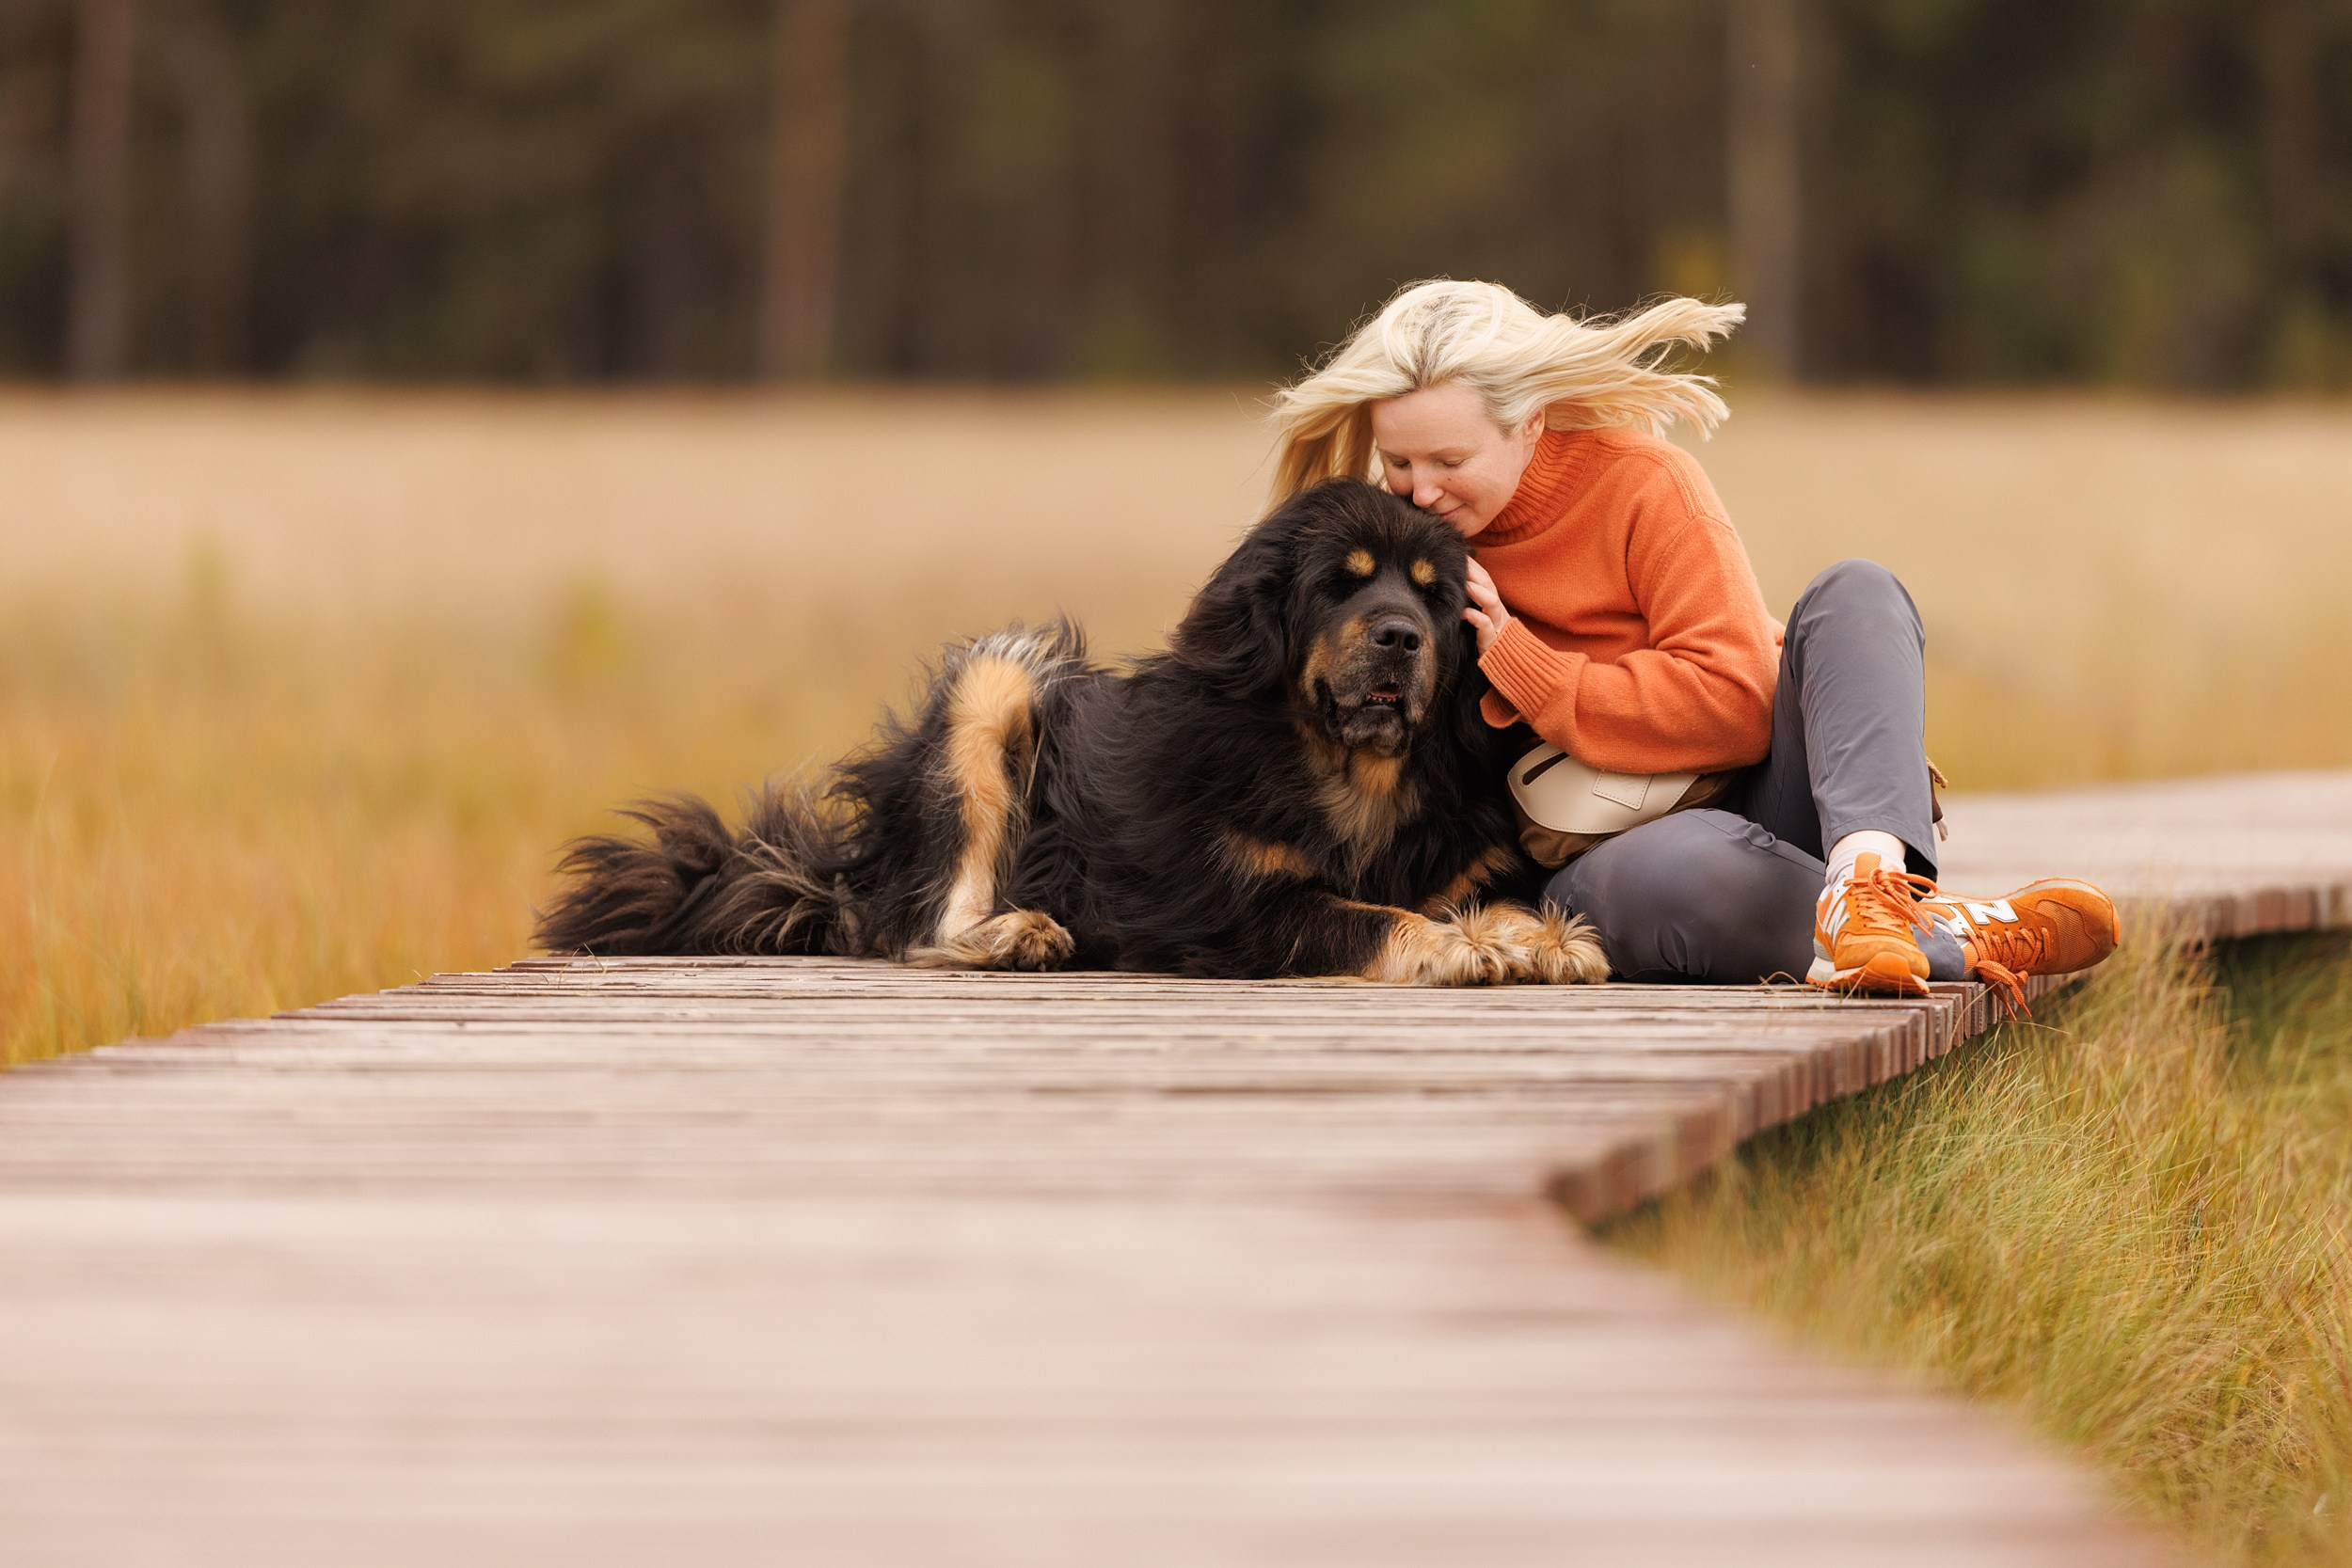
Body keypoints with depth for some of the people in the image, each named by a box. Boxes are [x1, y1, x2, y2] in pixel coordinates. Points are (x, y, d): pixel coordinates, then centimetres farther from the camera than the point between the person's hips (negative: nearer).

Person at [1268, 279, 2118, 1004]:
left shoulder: (1637, 480, -4)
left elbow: (1735, 702, -15)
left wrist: (1519, 668, -15)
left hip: (1751, 801, 1)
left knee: (1853, 594, -26)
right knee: (1678, 869, -41)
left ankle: (1865, 881, -51)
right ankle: (1950, 943, -35)